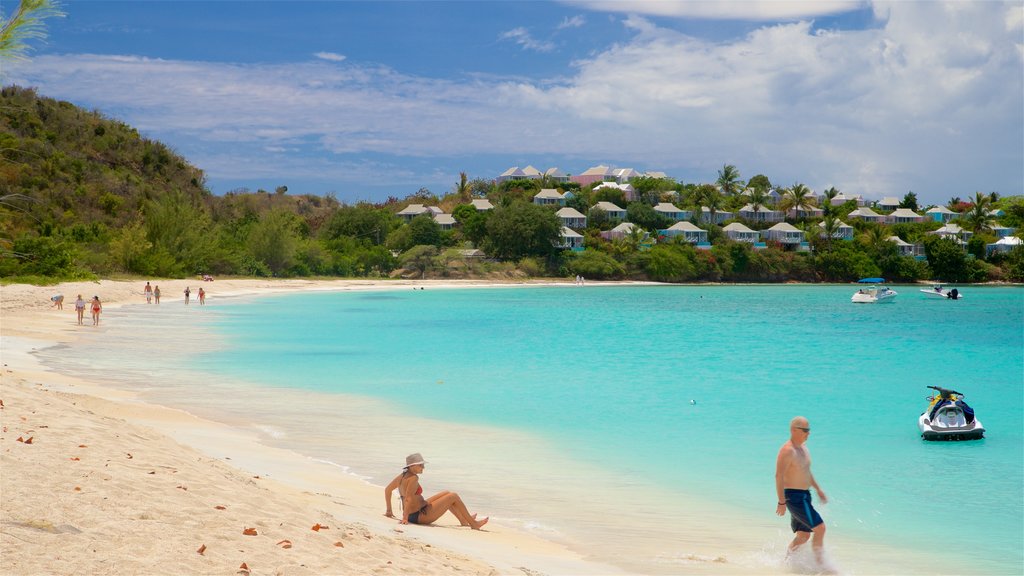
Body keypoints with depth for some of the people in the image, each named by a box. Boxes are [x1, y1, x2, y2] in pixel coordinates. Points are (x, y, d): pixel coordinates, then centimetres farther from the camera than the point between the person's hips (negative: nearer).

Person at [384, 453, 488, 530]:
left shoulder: (402, 475, 5)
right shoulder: (414, 478, -22)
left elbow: (387, 489, 13)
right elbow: (408, 498, -30)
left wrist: (389, 510, 18)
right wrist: (405, 518, -28)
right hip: (420, 515, -10)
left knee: (447, 494, 23)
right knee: (453, 496, -2)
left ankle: (464, 520, 31)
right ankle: (473, 524, 9)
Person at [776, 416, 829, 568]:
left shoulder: (803, 448, 12)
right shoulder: (787, 450, -18)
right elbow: (779, 476, -21)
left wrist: (818, 489, 21)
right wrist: (782, 502, -23)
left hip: (804, 496, 10)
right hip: (794, 497, -10)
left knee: (803, 536, 13)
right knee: (820, 528, -12)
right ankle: (820, 564, -3)